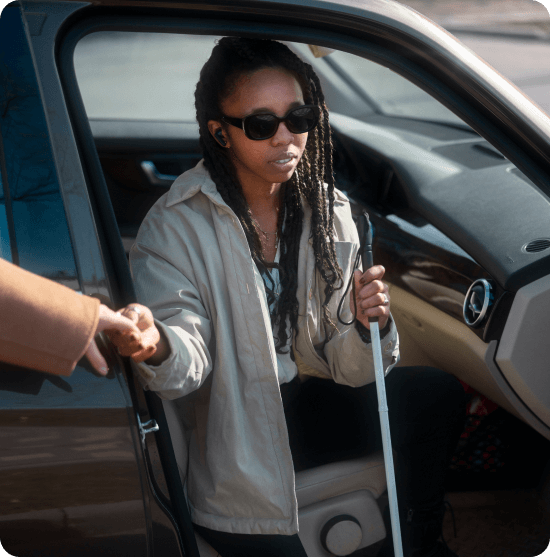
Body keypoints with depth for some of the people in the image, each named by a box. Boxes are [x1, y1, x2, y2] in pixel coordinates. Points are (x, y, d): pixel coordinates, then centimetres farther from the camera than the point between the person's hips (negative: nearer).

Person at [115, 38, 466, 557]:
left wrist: (367, 326, -24)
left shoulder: (326, 210, -1)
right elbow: (187, 362, -26)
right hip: (230, 433, -5)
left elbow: (347, 367, -2)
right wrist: (156, 346, -49)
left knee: (436, 392, -12)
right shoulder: (176, 225, -16)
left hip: (301, 405, 5)